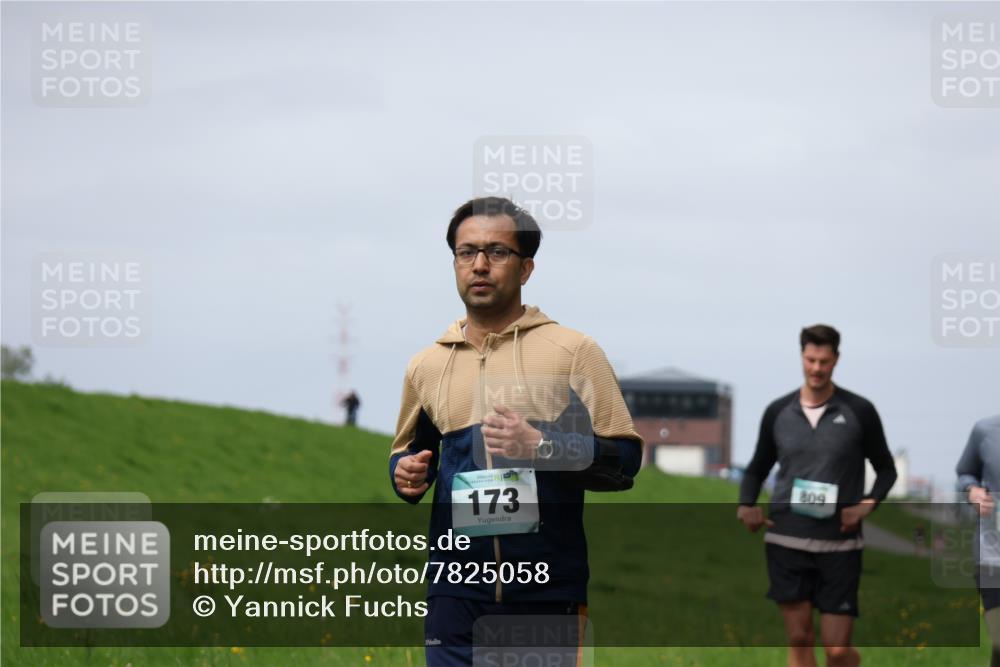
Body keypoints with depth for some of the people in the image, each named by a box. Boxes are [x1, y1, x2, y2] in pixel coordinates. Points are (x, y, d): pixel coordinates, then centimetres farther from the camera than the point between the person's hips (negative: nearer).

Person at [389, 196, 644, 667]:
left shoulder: (572, 351, 0)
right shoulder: (426, 365, 12)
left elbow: (623, 459, -4)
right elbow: (409, 451, 27)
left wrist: (540, 446, -18)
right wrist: (407, 473, 3)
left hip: (548, 592, -3)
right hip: (457, 591, 3)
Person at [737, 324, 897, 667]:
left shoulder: (859, 411, 0)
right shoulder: (778, 412, 6)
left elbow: (886, 469, 10)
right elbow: (757, 468, 18)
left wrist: (868, 504, -9)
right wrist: (746, 504, -1)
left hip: (840, 545, -2)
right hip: (786, 543, 2)